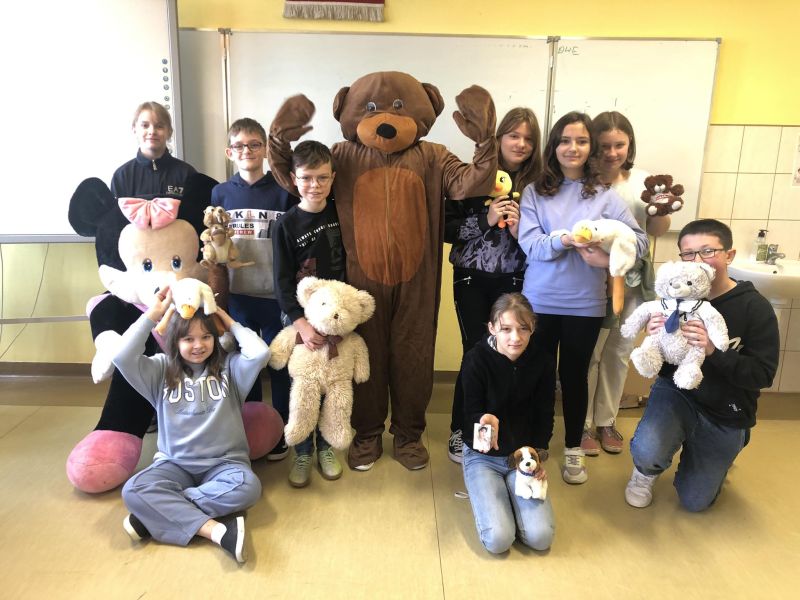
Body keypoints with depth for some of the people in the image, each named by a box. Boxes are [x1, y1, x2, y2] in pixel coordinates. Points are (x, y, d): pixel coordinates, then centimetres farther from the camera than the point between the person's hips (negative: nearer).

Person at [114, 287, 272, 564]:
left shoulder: (229, 367, 2)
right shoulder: (162, 370, 4)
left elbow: (260, 353, -17)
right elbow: (123, 357, -12)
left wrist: (229, 322, -3)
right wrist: (153, 314, -7)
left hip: (224, 462, -1)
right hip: (175, 463, 1)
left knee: (247, 487, -33)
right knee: (133, 490, -28)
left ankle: (157, 512, -22)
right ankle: (216, 529, -35)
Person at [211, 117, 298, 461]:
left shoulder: (283, 192, -2)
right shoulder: (220, 193, 6)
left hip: (276, 296, -2)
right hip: (237, 295, 3)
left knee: (280, 367, 8)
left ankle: (280, 434, 25)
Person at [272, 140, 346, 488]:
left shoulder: (340, 214, 1)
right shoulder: (287, 224, -5)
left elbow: (349, 263, 7)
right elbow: (282, 281, -7)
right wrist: (301, 323, -16)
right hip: (300, 317, -2)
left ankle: (325, 447, 27)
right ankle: (302, 452, 22)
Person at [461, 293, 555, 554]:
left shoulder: (543, 362, -9)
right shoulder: (476, 360, -19)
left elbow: (544, 416, 0)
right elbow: (471, 413, -13)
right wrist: (485, 420, -37)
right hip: (482, 455, -2)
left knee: (540, 537, -12)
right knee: (498, 539, -17)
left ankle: (508, 496, 18)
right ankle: (483, 493, 15)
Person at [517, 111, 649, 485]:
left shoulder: (605, 196, 1)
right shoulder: (534, 192, 1)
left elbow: (640, 240, -3)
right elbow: (529, 243, -10)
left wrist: (609, 258, -21)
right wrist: (563, 240, -28)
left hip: (585, 304, 0)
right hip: (540, 300, 0)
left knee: (575, 375, 13)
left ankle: (573, 448, 31)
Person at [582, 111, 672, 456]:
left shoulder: (642, 181, 2)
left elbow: (657, 232, 6)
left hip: (632, 282, 5)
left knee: (618, 354, 15)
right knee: (588, 354, 5)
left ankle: (606, 421, 33)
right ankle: (583, 424, 23)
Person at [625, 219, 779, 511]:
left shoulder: (756, 308, -16)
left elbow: (763, 375, -19)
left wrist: (713, 351, -36)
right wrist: (655, 340, -30)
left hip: (725, 416, 0)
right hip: (676, 392, 0)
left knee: (693, 502, 12)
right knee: (647, 451, -32)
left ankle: (714, 463, 46)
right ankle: (646, 471, 8)